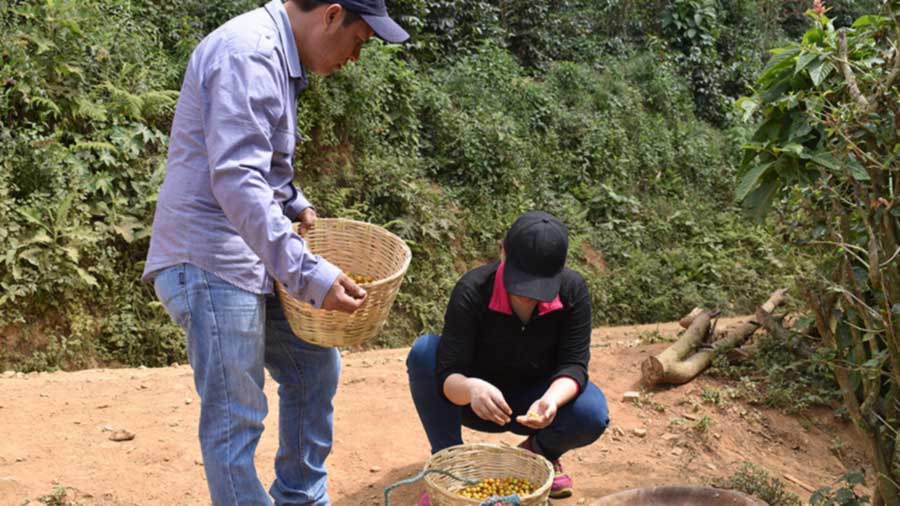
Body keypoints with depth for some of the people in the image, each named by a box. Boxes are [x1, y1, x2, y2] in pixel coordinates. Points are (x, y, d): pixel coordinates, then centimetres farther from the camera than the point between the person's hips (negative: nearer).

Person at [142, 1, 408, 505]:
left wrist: (295, 205, 15)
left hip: (250, 261, 10)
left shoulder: (278, 56, 13)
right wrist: (309, 274, -32)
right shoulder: (248, 53, -19)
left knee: (315, 366, 18)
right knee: (236, 417, -6)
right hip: (210, 262, -10)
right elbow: (236, 181, -29)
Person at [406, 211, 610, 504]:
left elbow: (573, 363, -22)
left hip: (533, 400, 1)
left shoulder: (573, 291, -21)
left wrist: (551, 400, -44)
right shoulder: (472, 291, -28)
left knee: (592, 416, -31)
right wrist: (472, 389, -55)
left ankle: (541, 452, 6)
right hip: (478, 401, -1)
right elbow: (447, 375, -31)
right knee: (424, 352, -31)